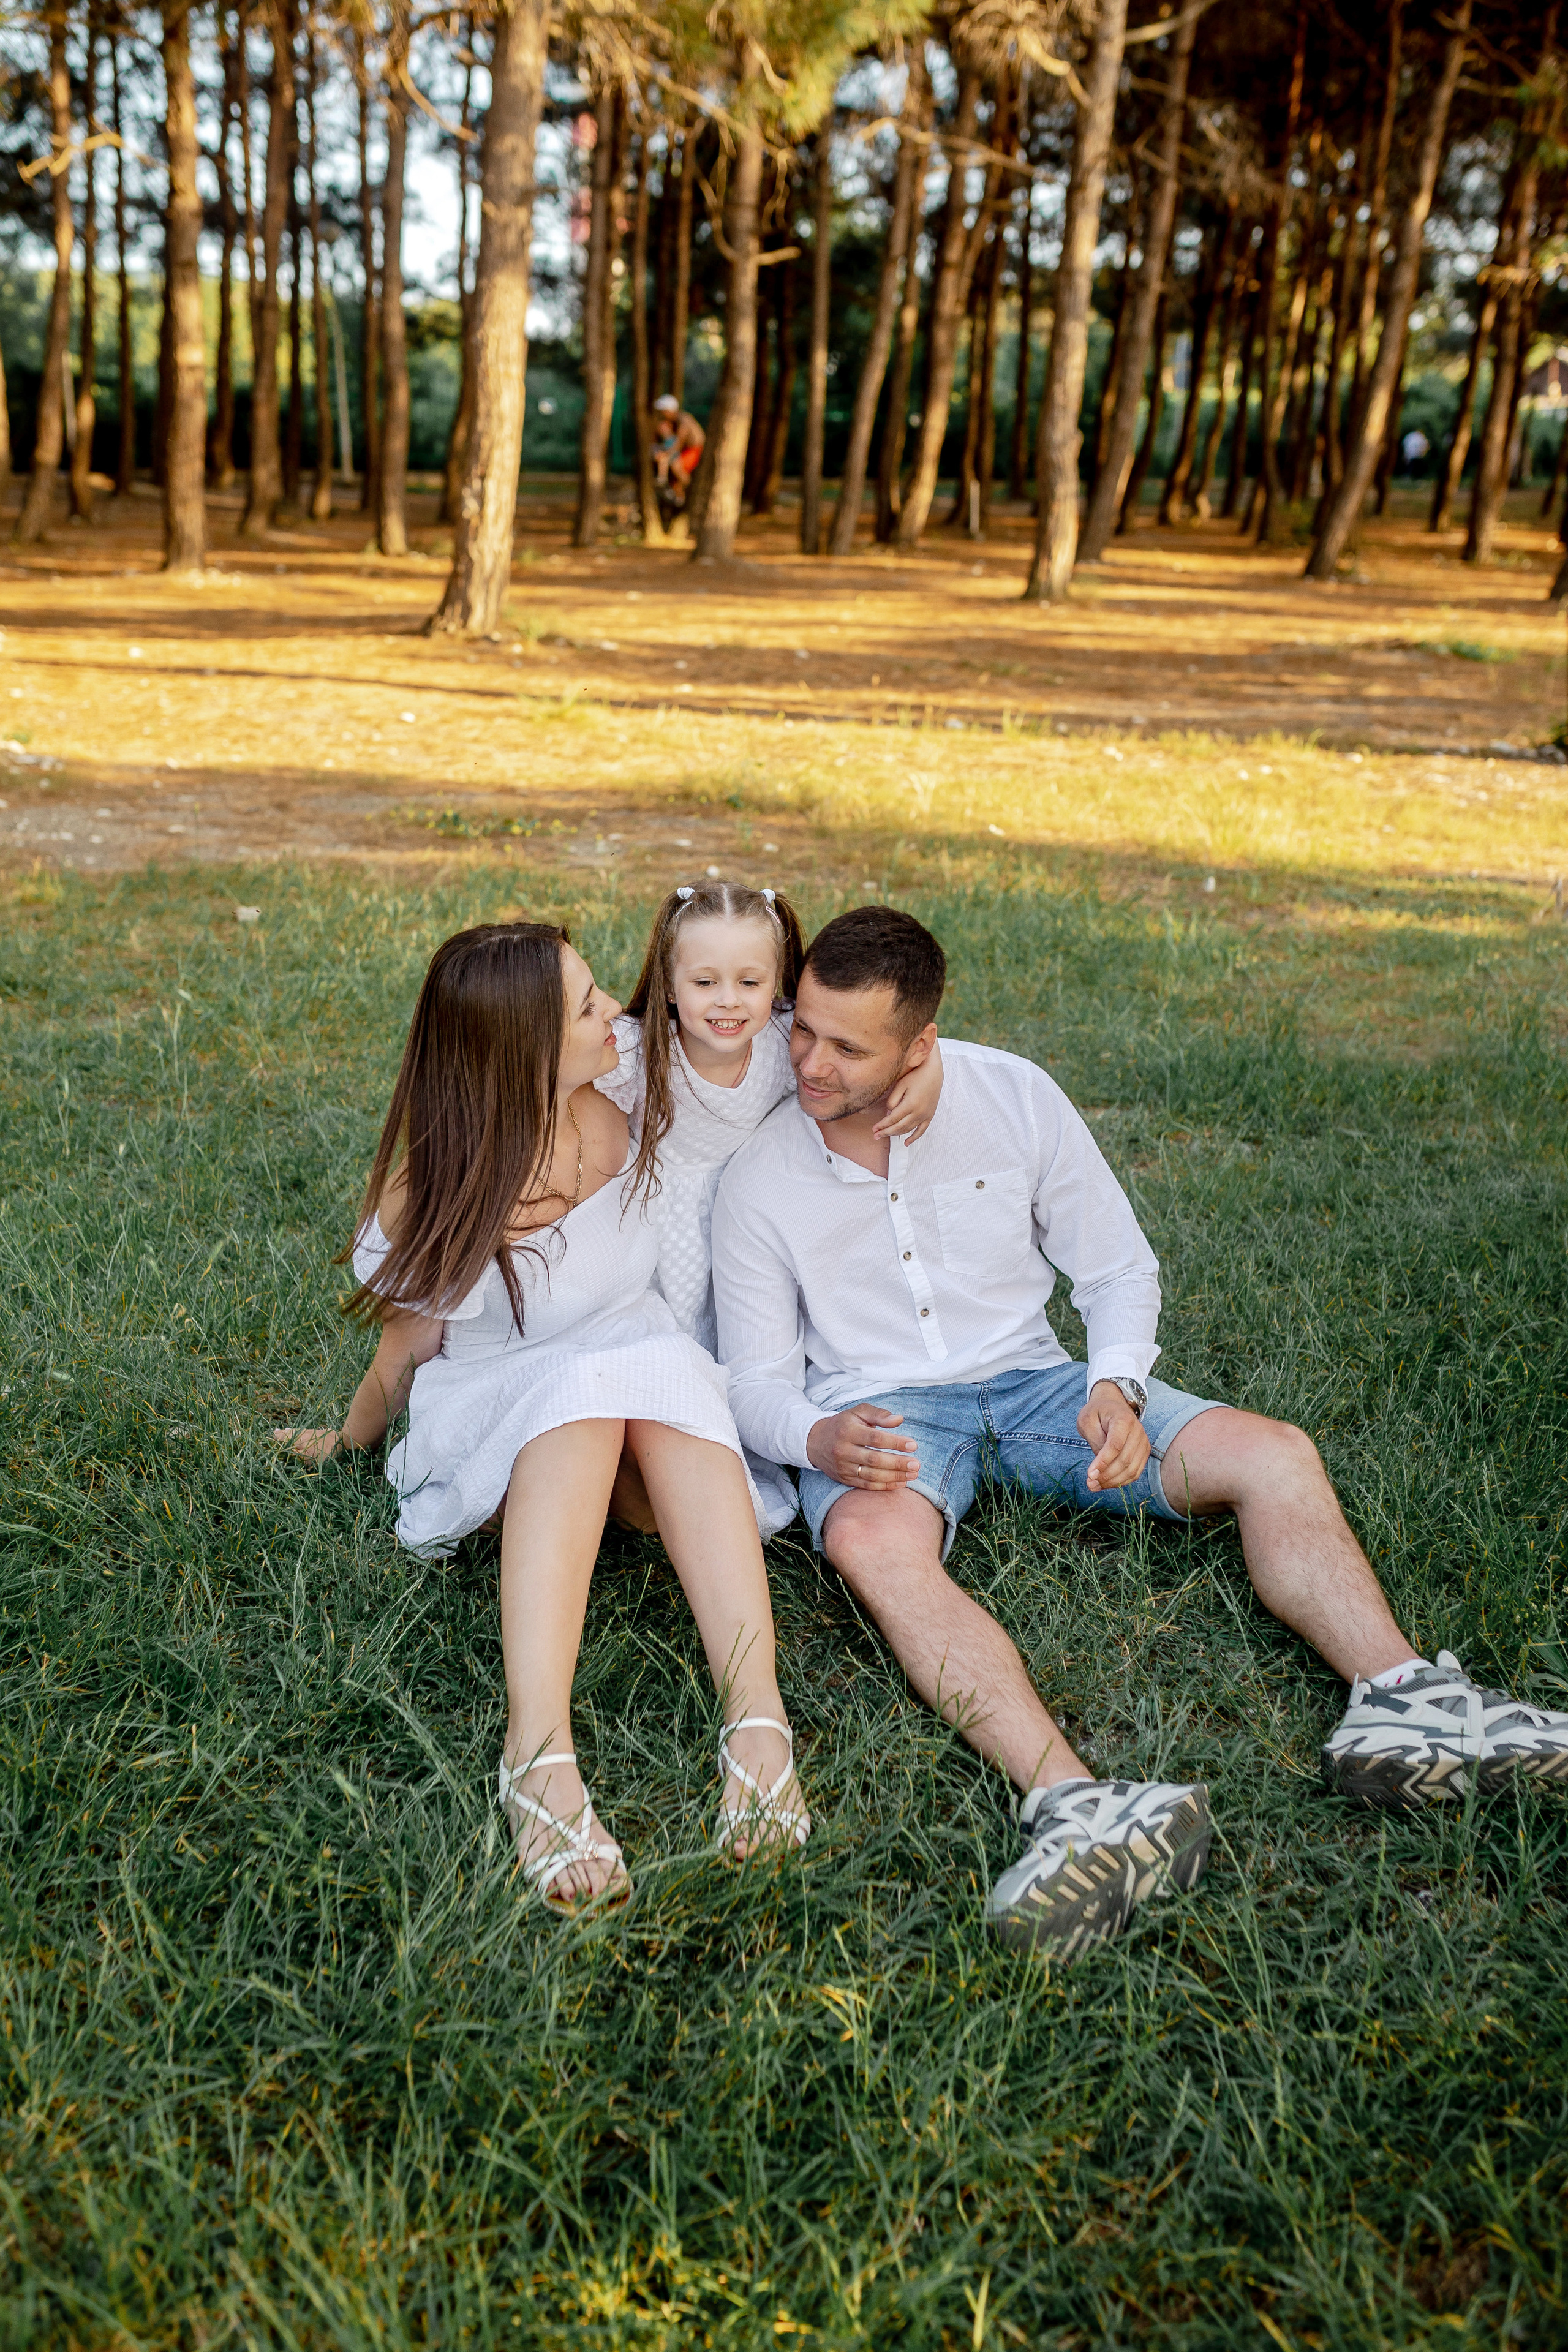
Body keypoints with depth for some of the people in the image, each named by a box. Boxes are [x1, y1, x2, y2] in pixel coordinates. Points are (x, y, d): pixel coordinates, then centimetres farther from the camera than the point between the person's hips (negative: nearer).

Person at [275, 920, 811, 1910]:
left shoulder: (622, 1113, -7)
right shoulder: (433, 1196, -17)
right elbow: (404, 1351, 0)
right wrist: (348, 1444, 14)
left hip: (666, 1385, 3)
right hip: (501, 1413, -3)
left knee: (665, 1369, -34)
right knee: (587, 1385, -38)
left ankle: (757, 1711, -51)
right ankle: (541, 1750, -54)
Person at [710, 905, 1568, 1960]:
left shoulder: (1014, 1097, -6)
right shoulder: (761, 1179, -8)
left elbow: (1120, 1267, 4)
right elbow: (757, 1378, -4)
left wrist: (1115, 1383, -16)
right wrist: (818, 1440, -27)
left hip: (1028, 1380, 3)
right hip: (875, 1412, -3)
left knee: (1278, 1456, -15)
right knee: (871, 1538, -39)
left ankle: (1403, 1703, -28)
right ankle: (1077, 1806, -56)